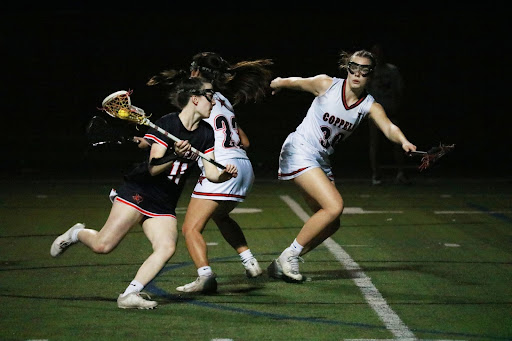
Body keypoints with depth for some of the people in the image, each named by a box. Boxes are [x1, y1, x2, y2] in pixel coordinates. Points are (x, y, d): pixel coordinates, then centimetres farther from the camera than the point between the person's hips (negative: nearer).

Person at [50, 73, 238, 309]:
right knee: (103, 245, -13)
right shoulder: (166, 124, -11)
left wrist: (225, 175, -19)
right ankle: (77, 234, 20)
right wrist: (175, 155, -32)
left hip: (164, 206, 6)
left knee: (167, 248, -20)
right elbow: (153, 168, -15)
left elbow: (210, 173, 3)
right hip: (139, 192, -6)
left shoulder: (206, 134, 7)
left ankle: (130, 295, -15)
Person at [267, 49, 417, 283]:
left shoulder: (370, 106, -3)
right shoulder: (327, 85, -10)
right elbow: (292, 83, 6)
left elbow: (389, 128, -22)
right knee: (334, 206, -22)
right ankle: (290, 255, -10)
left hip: (321, 161, 6)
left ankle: (281, 265, 17)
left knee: (330, 224, 5)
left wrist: (403, 141, -40)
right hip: (299, 151, -6)